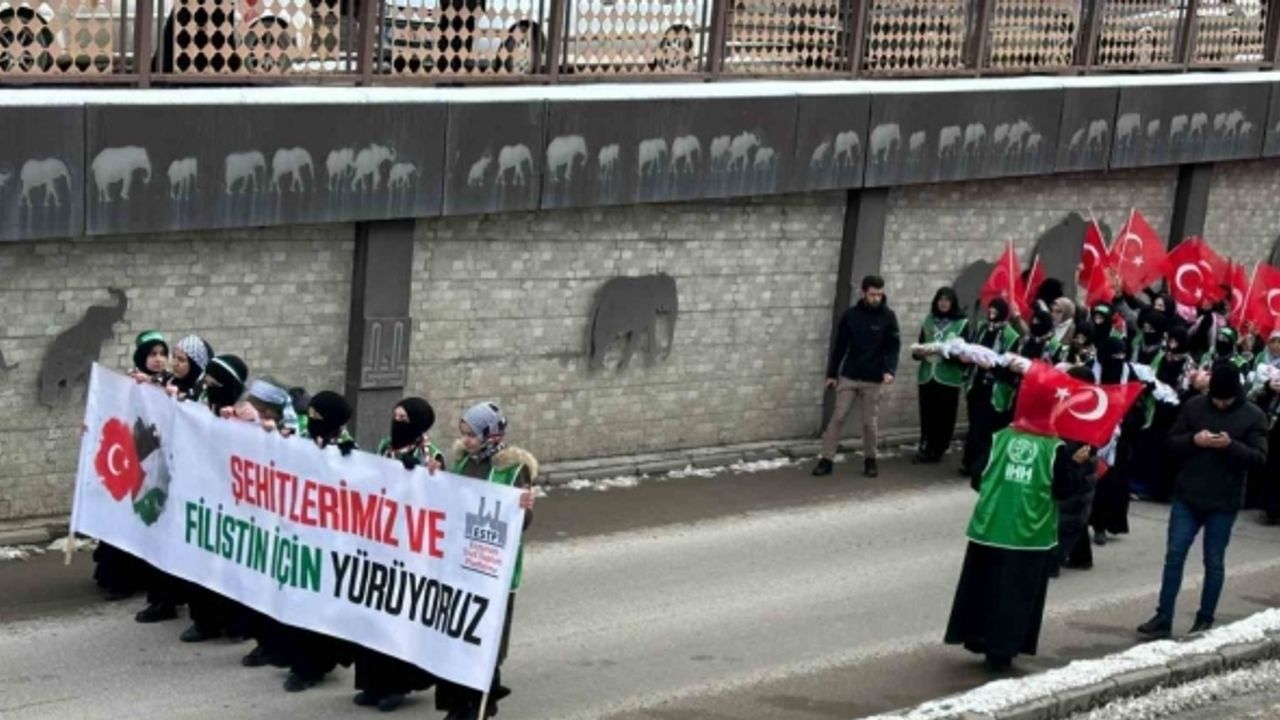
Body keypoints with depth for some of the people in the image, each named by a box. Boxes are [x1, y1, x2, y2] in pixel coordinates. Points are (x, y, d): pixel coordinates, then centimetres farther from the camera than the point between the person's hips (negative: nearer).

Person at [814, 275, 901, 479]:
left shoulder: (888, 317, -3)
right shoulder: (851, 315, 1)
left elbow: (893, 346, -7)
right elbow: (840, 346, 6)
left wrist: (890, 370, -23)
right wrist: (832, 373, 6)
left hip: (873, 379, -1)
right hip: (848, 376, 1)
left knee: (869, 422, 5)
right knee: (838, 418, -1)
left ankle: (870, 460, 21)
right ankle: (827, 459, 2)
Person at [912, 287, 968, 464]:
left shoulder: (961, 323, 0)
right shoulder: (929, 320, 10)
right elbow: (921, 344, 15)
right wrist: (921, 352, -7)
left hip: (948, 377, -3)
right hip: (927, 375, 3)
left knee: (944, 416, 1)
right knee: (927, 415, 3)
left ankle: (937, 450, 11)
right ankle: (925, 449, 13)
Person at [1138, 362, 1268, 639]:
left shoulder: (1253, 416, -4)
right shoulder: (1194, 406, 1)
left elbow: (1259, 458, -8)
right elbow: (1171, 442, 4)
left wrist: (1231, 446, -24)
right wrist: (1193, 440, -16)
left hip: (1224, 502, -2)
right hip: (1187, 496, 2)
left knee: (1214, 562, 6)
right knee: (1174, 556, 0)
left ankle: (1205, 620, 17)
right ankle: (1163, 619, 4)